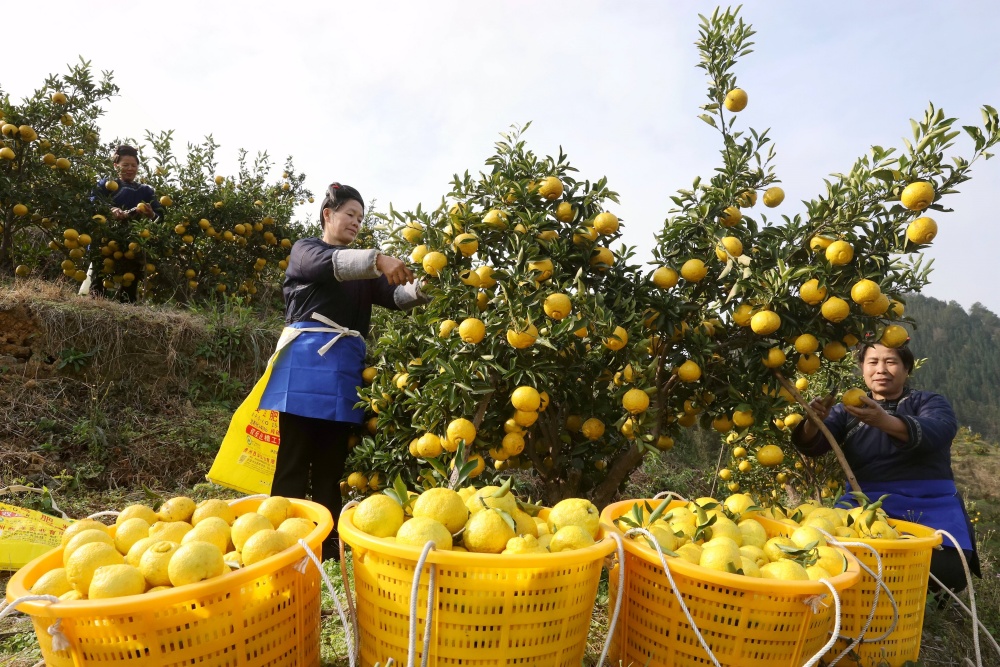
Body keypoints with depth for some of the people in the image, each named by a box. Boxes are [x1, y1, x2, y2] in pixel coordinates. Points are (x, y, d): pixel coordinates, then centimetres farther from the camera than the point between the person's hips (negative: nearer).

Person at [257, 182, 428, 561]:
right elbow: (330, 264, -17)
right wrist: (378, 259, -33)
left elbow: (393, 295, 5)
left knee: (332, 462, 9)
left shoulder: (360, 266, 20)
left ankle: (329, 542, 15)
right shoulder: (305, 250, 6)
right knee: (294, 458, -1)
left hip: (345, 366, 5)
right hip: (307, 362, -5)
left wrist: (420, 289, -16)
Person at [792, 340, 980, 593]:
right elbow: (812, 446, -1)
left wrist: (884, 421, -37)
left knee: (946, 572, -27)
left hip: (929, 505, 0)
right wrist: (813, 422, -26)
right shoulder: (848, 410, 16)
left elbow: (936, 432, -15)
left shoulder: (930, 402, 10)